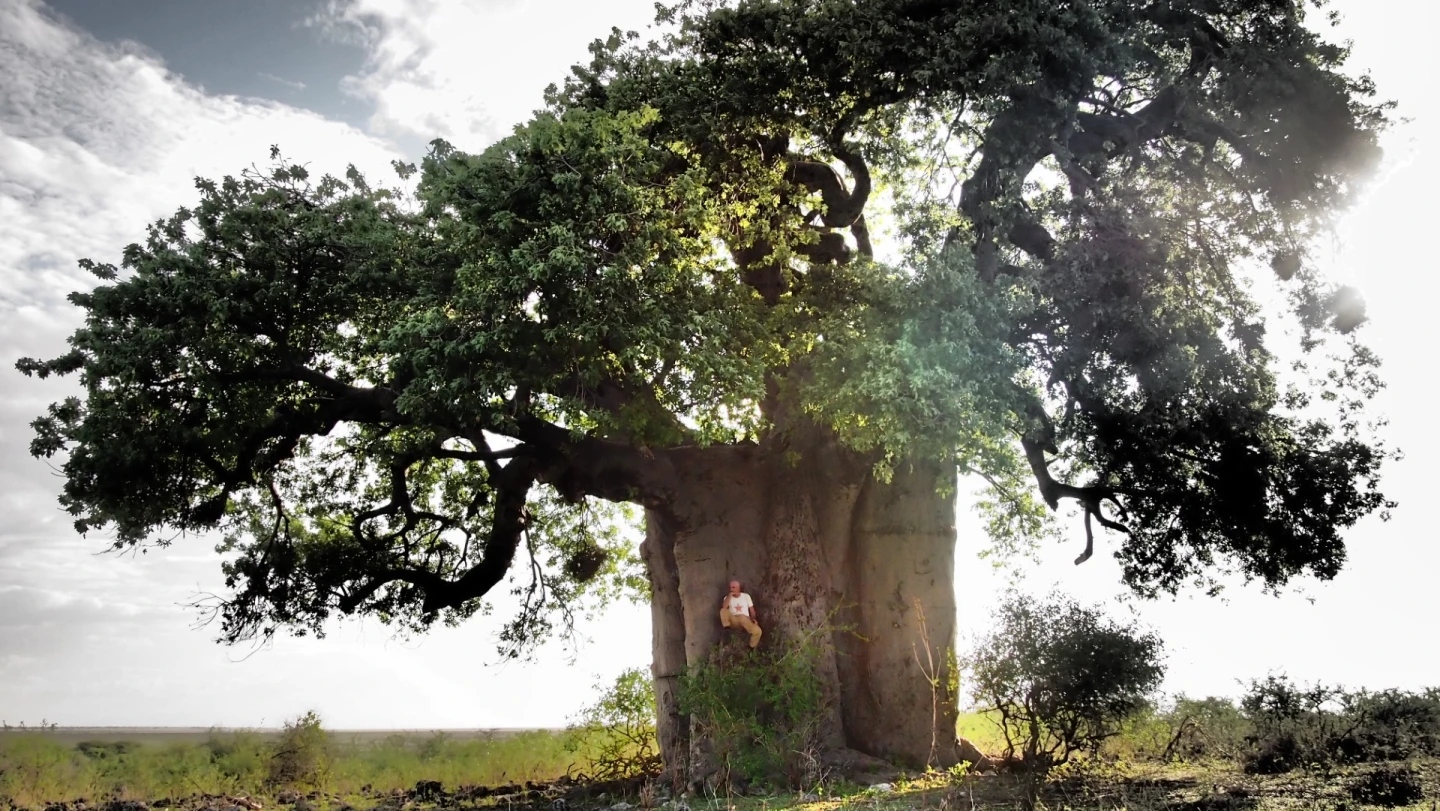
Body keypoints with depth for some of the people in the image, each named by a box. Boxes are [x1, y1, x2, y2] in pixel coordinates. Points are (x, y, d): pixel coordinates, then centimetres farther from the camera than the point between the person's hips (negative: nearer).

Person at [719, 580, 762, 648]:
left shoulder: (746, 596, 14)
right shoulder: (727, 598, 11)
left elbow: (752, 610, 13)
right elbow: (724, 607, -10)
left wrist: (754, 618, -7)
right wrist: (729, 595, -8)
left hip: (746, 620, 0)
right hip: (734, 621, 0)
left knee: (758, 631, -29)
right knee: (723, 610, -28)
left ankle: (751, 648, -7)